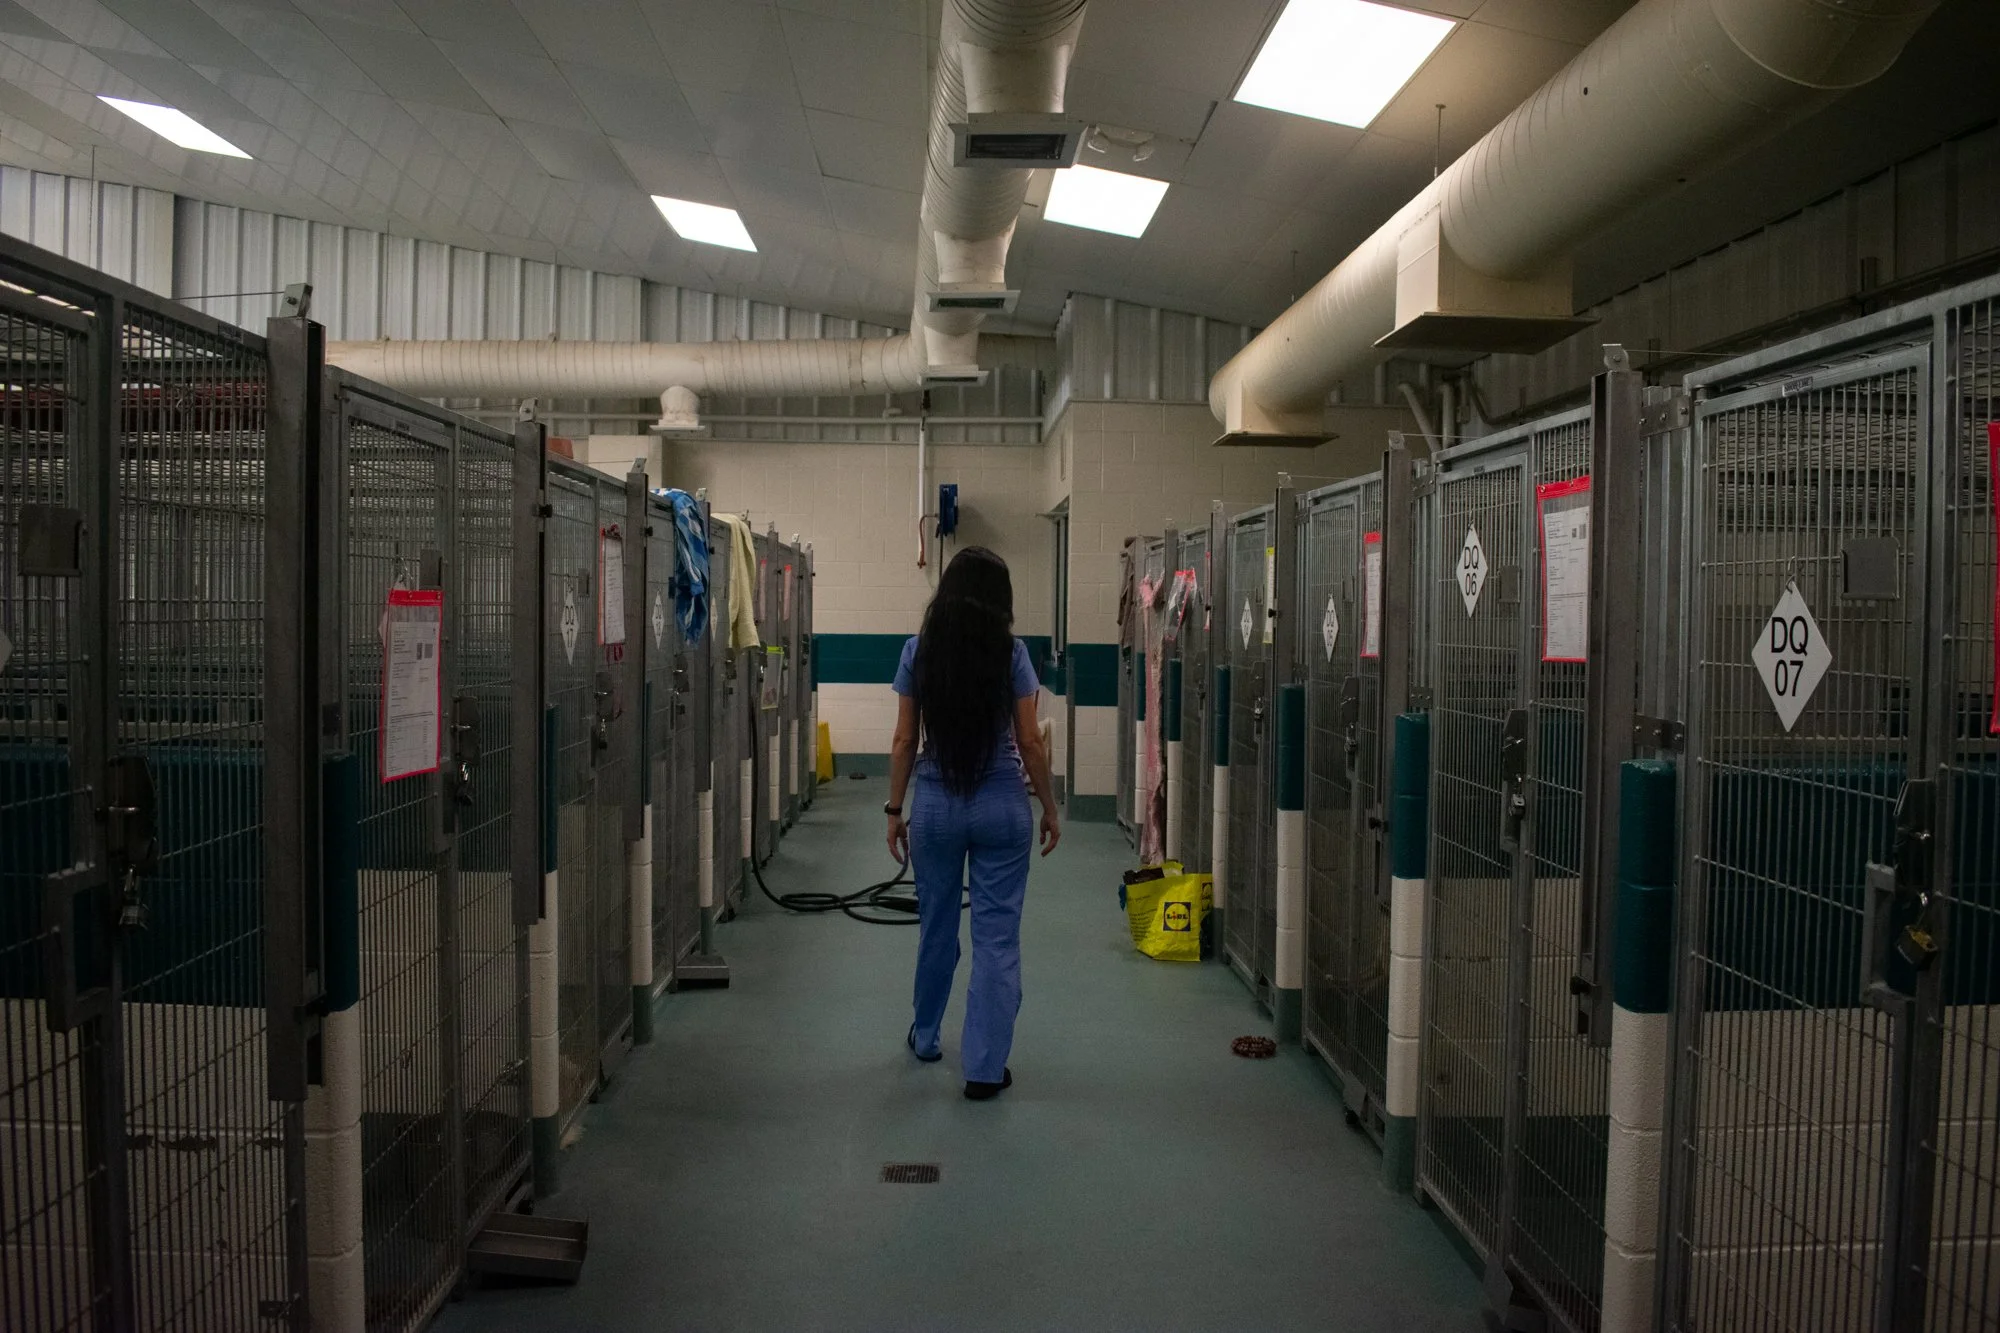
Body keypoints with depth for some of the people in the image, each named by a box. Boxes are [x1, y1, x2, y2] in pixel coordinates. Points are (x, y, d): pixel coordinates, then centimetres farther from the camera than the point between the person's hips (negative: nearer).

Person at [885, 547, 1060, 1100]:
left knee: (936, 925, 20)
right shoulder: (1012, 653, -7)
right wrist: (1050, 810, 4)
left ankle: (926, 1037, 39)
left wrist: (894, 811, 8)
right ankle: (985, 1068, 6)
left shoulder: (918, 651, -2)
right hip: (1001, 805, -2)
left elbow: (904, 742, 0)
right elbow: (1029, 742, -6)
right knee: (997, 936, 4)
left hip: (936, 804, 3)